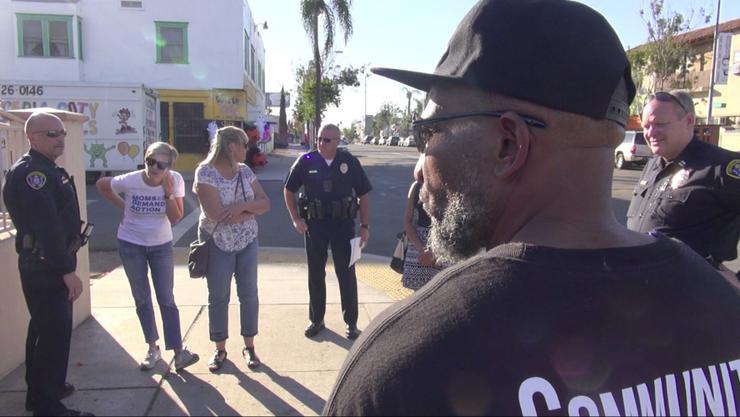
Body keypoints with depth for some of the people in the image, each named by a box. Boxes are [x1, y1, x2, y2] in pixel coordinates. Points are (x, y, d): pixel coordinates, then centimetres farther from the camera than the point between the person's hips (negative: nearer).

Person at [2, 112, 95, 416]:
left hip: (47, 265, 11)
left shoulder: (47, 170, 15)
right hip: (44, 268, -11)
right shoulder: (31, 172, -19)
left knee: (45, 328, 20)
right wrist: (67, 271, -26)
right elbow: (46, 227, -26)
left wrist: (65, 263, 18)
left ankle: (40, 391, 36)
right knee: (56, 332, -5)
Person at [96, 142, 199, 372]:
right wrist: (123, 206, -3)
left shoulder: (175, 180, -18)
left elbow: (176, 218, -14)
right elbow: (101, 185, 2)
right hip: (131, 245, 0)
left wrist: (169, 193, -26)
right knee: (142, 299, 10)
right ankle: (153, 348, 23)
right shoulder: (130, 181, -19)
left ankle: (178, 353, -1)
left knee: (166, 299, -1)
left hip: (161, 245, 0)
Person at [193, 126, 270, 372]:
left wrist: (242, 205, -21)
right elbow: (217, 214, -24)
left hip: (247, 242, 4)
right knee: (218, 297, 8)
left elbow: (265, 203, -2)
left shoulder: (245, 171, 2)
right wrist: (251, 210, -14)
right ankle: (220, 349, 23)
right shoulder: (206, 172, -15)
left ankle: (249, 346, 22)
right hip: (218, 244, -4)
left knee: (249, 294, 8)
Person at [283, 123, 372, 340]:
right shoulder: (306, 161, -4)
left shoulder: (350, 162, -4)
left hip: (343, 224, -1)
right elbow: (288, 190, 7)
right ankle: (316, 320, 27)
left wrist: (365, 226, -2)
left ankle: (351, 322, 19)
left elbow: (363, 195, 2)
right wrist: (295, 219, -1)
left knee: (346, 273, 5)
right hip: (314, 224, 1)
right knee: (316, 274, 11)